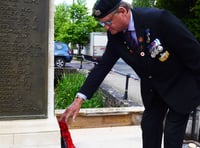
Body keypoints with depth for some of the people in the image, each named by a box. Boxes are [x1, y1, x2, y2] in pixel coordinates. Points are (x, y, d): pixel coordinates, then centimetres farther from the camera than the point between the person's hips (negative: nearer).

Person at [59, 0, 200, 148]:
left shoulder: (158, 18, -30)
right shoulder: (115, 35, -11)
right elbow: (103, 66, -9)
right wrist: (79, 99, -15)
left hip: (180, 85, -5)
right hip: (153, 88, 6)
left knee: (172, 133, -1)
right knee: (149, 127, 13)